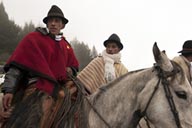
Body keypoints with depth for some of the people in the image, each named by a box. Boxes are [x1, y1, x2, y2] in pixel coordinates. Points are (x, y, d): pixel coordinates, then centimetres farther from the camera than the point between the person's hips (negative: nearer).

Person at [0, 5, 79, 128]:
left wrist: (71, 70, 7)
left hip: (60, 87, 7)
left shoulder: (66, 45, 19)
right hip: (38, 86, -6)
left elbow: (75, 65, 34)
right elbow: (16, 65, -2)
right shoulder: (33, 38, 3)